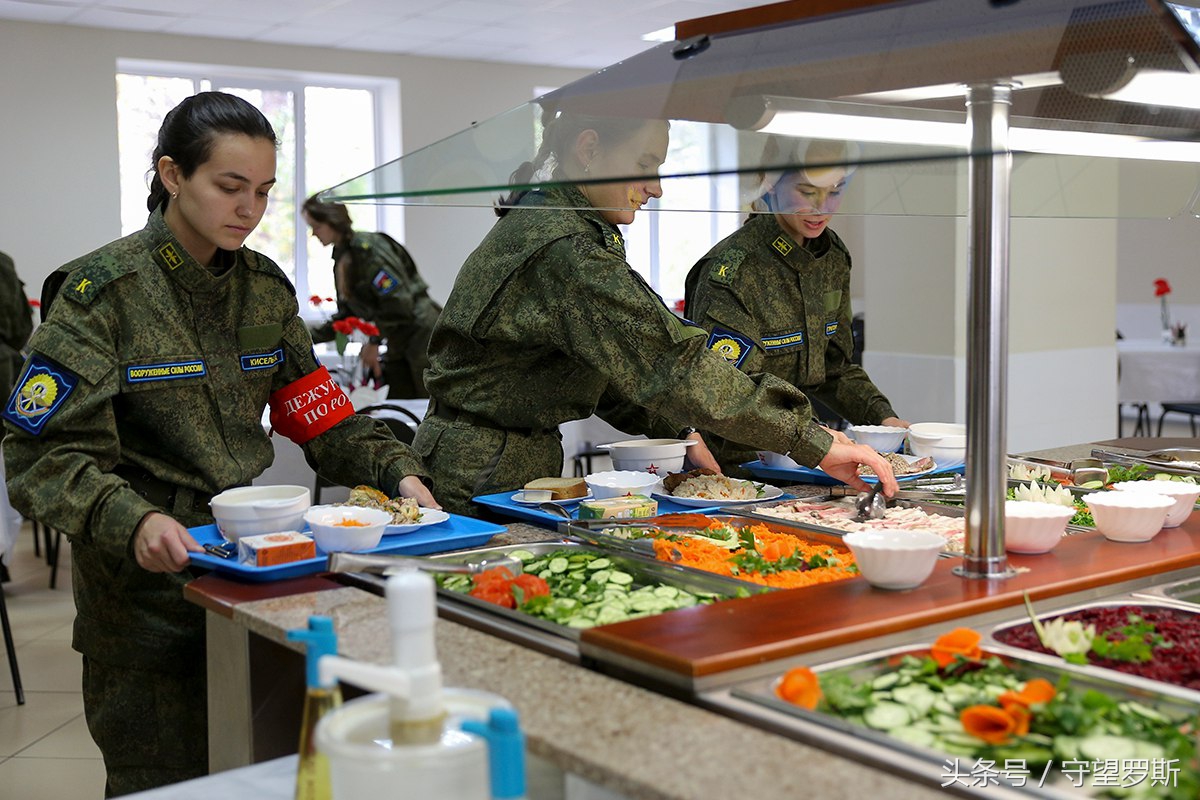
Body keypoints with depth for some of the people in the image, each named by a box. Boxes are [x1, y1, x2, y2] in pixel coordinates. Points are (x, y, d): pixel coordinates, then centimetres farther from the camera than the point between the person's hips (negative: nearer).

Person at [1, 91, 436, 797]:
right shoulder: (104, 291, -12)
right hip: (143, 583, -5)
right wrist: (132, 521, -34)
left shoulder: (267, 288, 5)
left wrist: (396, 469, -9)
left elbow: (321, 416, 8)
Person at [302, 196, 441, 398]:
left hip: (423, 333, -9)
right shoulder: (342, 258, 10)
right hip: (398, 344, 9)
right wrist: (311, 337, 8)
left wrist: (374, 342, -15)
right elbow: (347, 314, 15)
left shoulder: (369, 248, -16)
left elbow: (399, 302, -21)